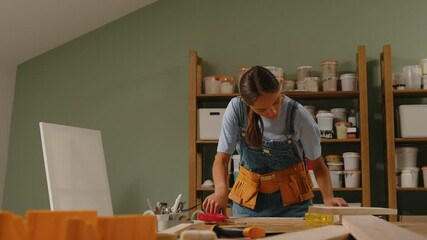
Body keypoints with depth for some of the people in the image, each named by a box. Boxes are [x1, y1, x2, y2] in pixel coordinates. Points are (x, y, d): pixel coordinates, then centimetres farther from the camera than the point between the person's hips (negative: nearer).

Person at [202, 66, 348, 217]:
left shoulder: (297, 114, -20)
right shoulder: (236, 109, -17)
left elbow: (317, 164, -8)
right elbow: (221, 159, -15)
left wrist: (328, 198, -24)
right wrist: (221, 190, -34)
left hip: (292, 198, -1)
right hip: (249, 197, 1)